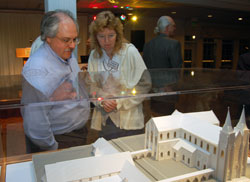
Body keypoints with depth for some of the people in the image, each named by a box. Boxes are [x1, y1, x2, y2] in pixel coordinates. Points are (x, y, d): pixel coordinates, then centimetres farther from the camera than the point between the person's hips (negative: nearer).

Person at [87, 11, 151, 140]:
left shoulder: (130, 51, -10)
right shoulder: (94, 55, 2)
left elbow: (144, 84, -10)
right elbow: (92, 86, 5)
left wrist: (120, 102, -13)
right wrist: (102, 101, -14)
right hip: (104, 119, 3)